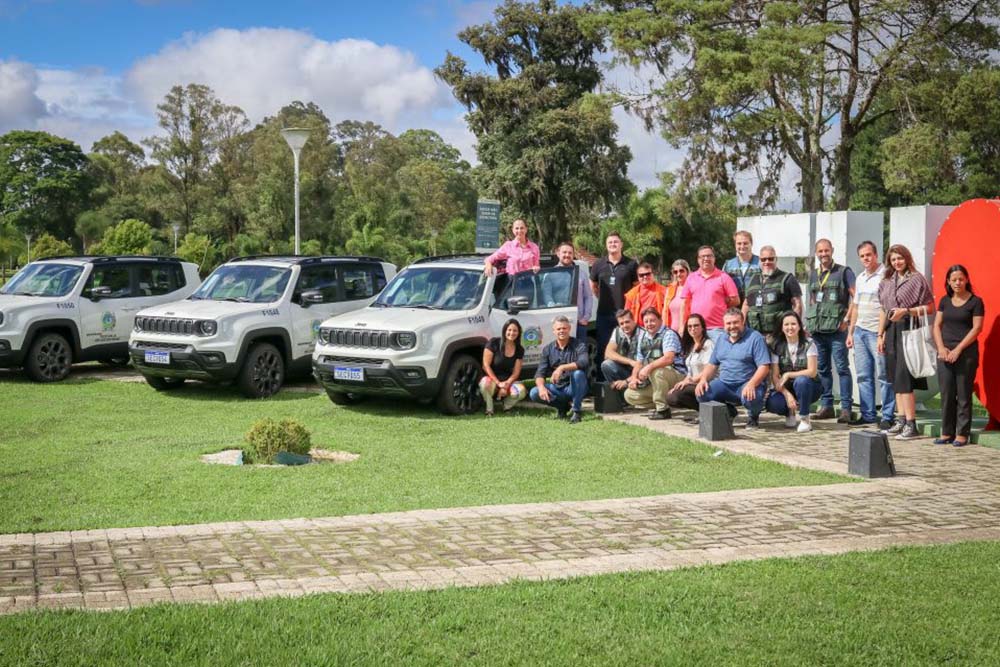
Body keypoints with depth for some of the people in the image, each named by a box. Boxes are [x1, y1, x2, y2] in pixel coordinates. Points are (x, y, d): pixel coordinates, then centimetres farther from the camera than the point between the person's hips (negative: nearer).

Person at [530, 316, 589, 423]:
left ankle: (576, 411, -21)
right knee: (534, 393, -20)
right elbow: (540, 373, -1)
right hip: (557, 388, 3)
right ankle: (563, 406, 4)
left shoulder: (579, 345, -7)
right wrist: (541, 387, -23)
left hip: (574, 387, -3)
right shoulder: (548, 349, 3)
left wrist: (562, 368, -39)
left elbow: (584, 362, -28)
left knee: (578, 373, -35)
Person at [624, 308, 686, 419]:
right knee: (629, 395, -2)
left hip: (676, 374, -8)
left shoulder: (668, 334, -10)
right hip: (653, 381, 8)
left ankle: (663, 409, -24)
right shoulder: (643, 337, 13)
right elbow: (639, 362, 14)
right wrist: (634, 378, -4)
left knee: (655, 371, -38)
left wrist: (649, 367, -36)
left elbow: (668, 358, -26)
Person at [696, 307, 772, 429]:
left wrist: (751, 384, -29)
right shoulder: (721, 340, 16)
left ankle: (753, 415, 3)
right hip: (724, 383, 5)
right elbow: (712, 365, 18)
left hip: (747, 384, -5)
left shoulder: (755, 338, -5)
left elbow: (764, 367, -13)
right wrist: (703, 379, -3)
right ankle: (728, 411, 10)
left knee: (750, 399, -38)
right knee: (701, 394, -21)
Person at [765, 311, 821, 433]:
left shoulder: (808, 344, -8)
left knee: (801, 381, -37)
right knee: (771, 404, -29)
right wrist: (787, 394, -21)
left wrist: (788, 375, -19)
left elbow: (812, 372, -15)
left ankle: (805, 419, -17)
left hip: (808, 387, -2)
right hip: (786, 388, 2)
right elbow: (774, 376, -7)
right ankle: (790, 412, 8)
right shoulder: (777, 347, -2)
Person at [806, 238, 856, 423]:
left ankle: (846, 408, -8)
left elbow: (856, 297, -4)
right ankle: (826, 406, 16)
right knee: (823, 368, 9)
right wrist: (808, 322, 12)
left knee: (842, 367, -8)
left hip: (836, 327, -6)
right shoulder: (813, 274, 18)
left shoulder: (843, 272, 1)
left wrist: (847, 319, -11)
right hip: (817, 328, 6)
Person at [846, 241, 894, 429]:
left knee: (884, 376, -3)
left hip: (877, 332, -8)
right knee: (863, 376, 10)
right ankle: (868, 414, 17)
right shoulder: (860, 278, 17)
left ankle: (887, 417, 1)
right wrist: (850, 332, 19)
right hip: (860, 331, 8)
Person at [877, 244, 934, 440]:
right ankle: (901, 420, 14)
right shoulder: (886, 282, 14)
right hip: (891, 331, 7)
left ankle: (911, 424, -10)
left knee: (904, 377, -12)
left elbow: (930, 307, -6)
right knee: (896, 378, 8)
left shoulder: (917, 279, -4)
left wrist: (906, 311, -17)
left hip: (908, 329, -7)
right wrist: (880, 335, 14)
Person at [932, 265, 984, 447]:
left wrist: (958, 350, -12)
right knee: (946, 394, 5)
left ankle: (962, 434, 3)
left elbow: (976, 328, -8)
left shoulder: (975, 302, -2)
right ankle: (947, 433, 12)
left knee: (963, 395, -2)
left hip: (966, 353, -4)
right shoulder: (945, 301, 12)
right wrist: (941, 348, -3)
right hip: (945, 354, 4)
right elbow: (937, 325, 11)